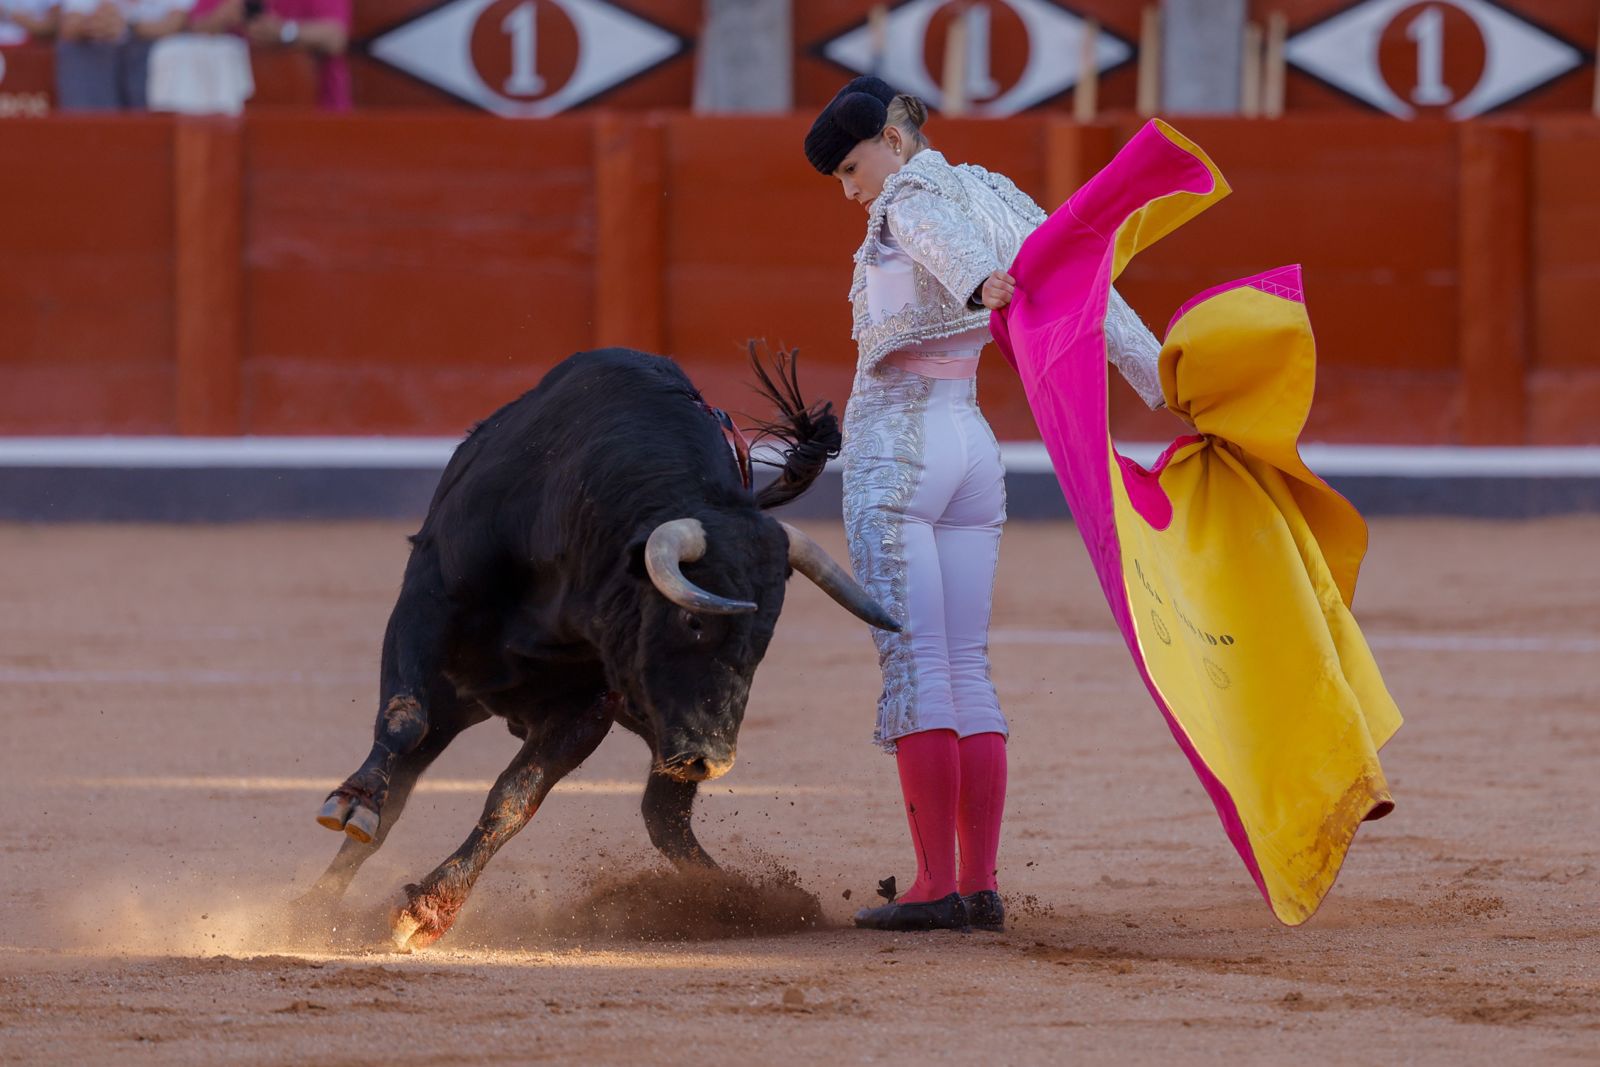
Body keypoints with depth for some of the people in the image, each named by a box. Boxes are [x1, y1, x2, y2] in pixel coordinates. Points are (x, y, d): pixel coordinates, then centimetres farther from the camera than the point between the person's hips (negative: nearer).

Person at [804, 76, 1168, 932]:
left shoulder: (910, 200, -7)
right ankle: (980, 884, 4)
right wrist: (1172, 389, 9)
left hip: (891, 443, -8)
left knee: (912, 664, -9)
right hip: (973, 445, 8)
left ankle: (935, 886, -13)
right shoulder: (996, 197, 15)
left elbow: (950, 246, -31)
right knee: (966, 669, 8)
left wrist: (981, 286, -54)